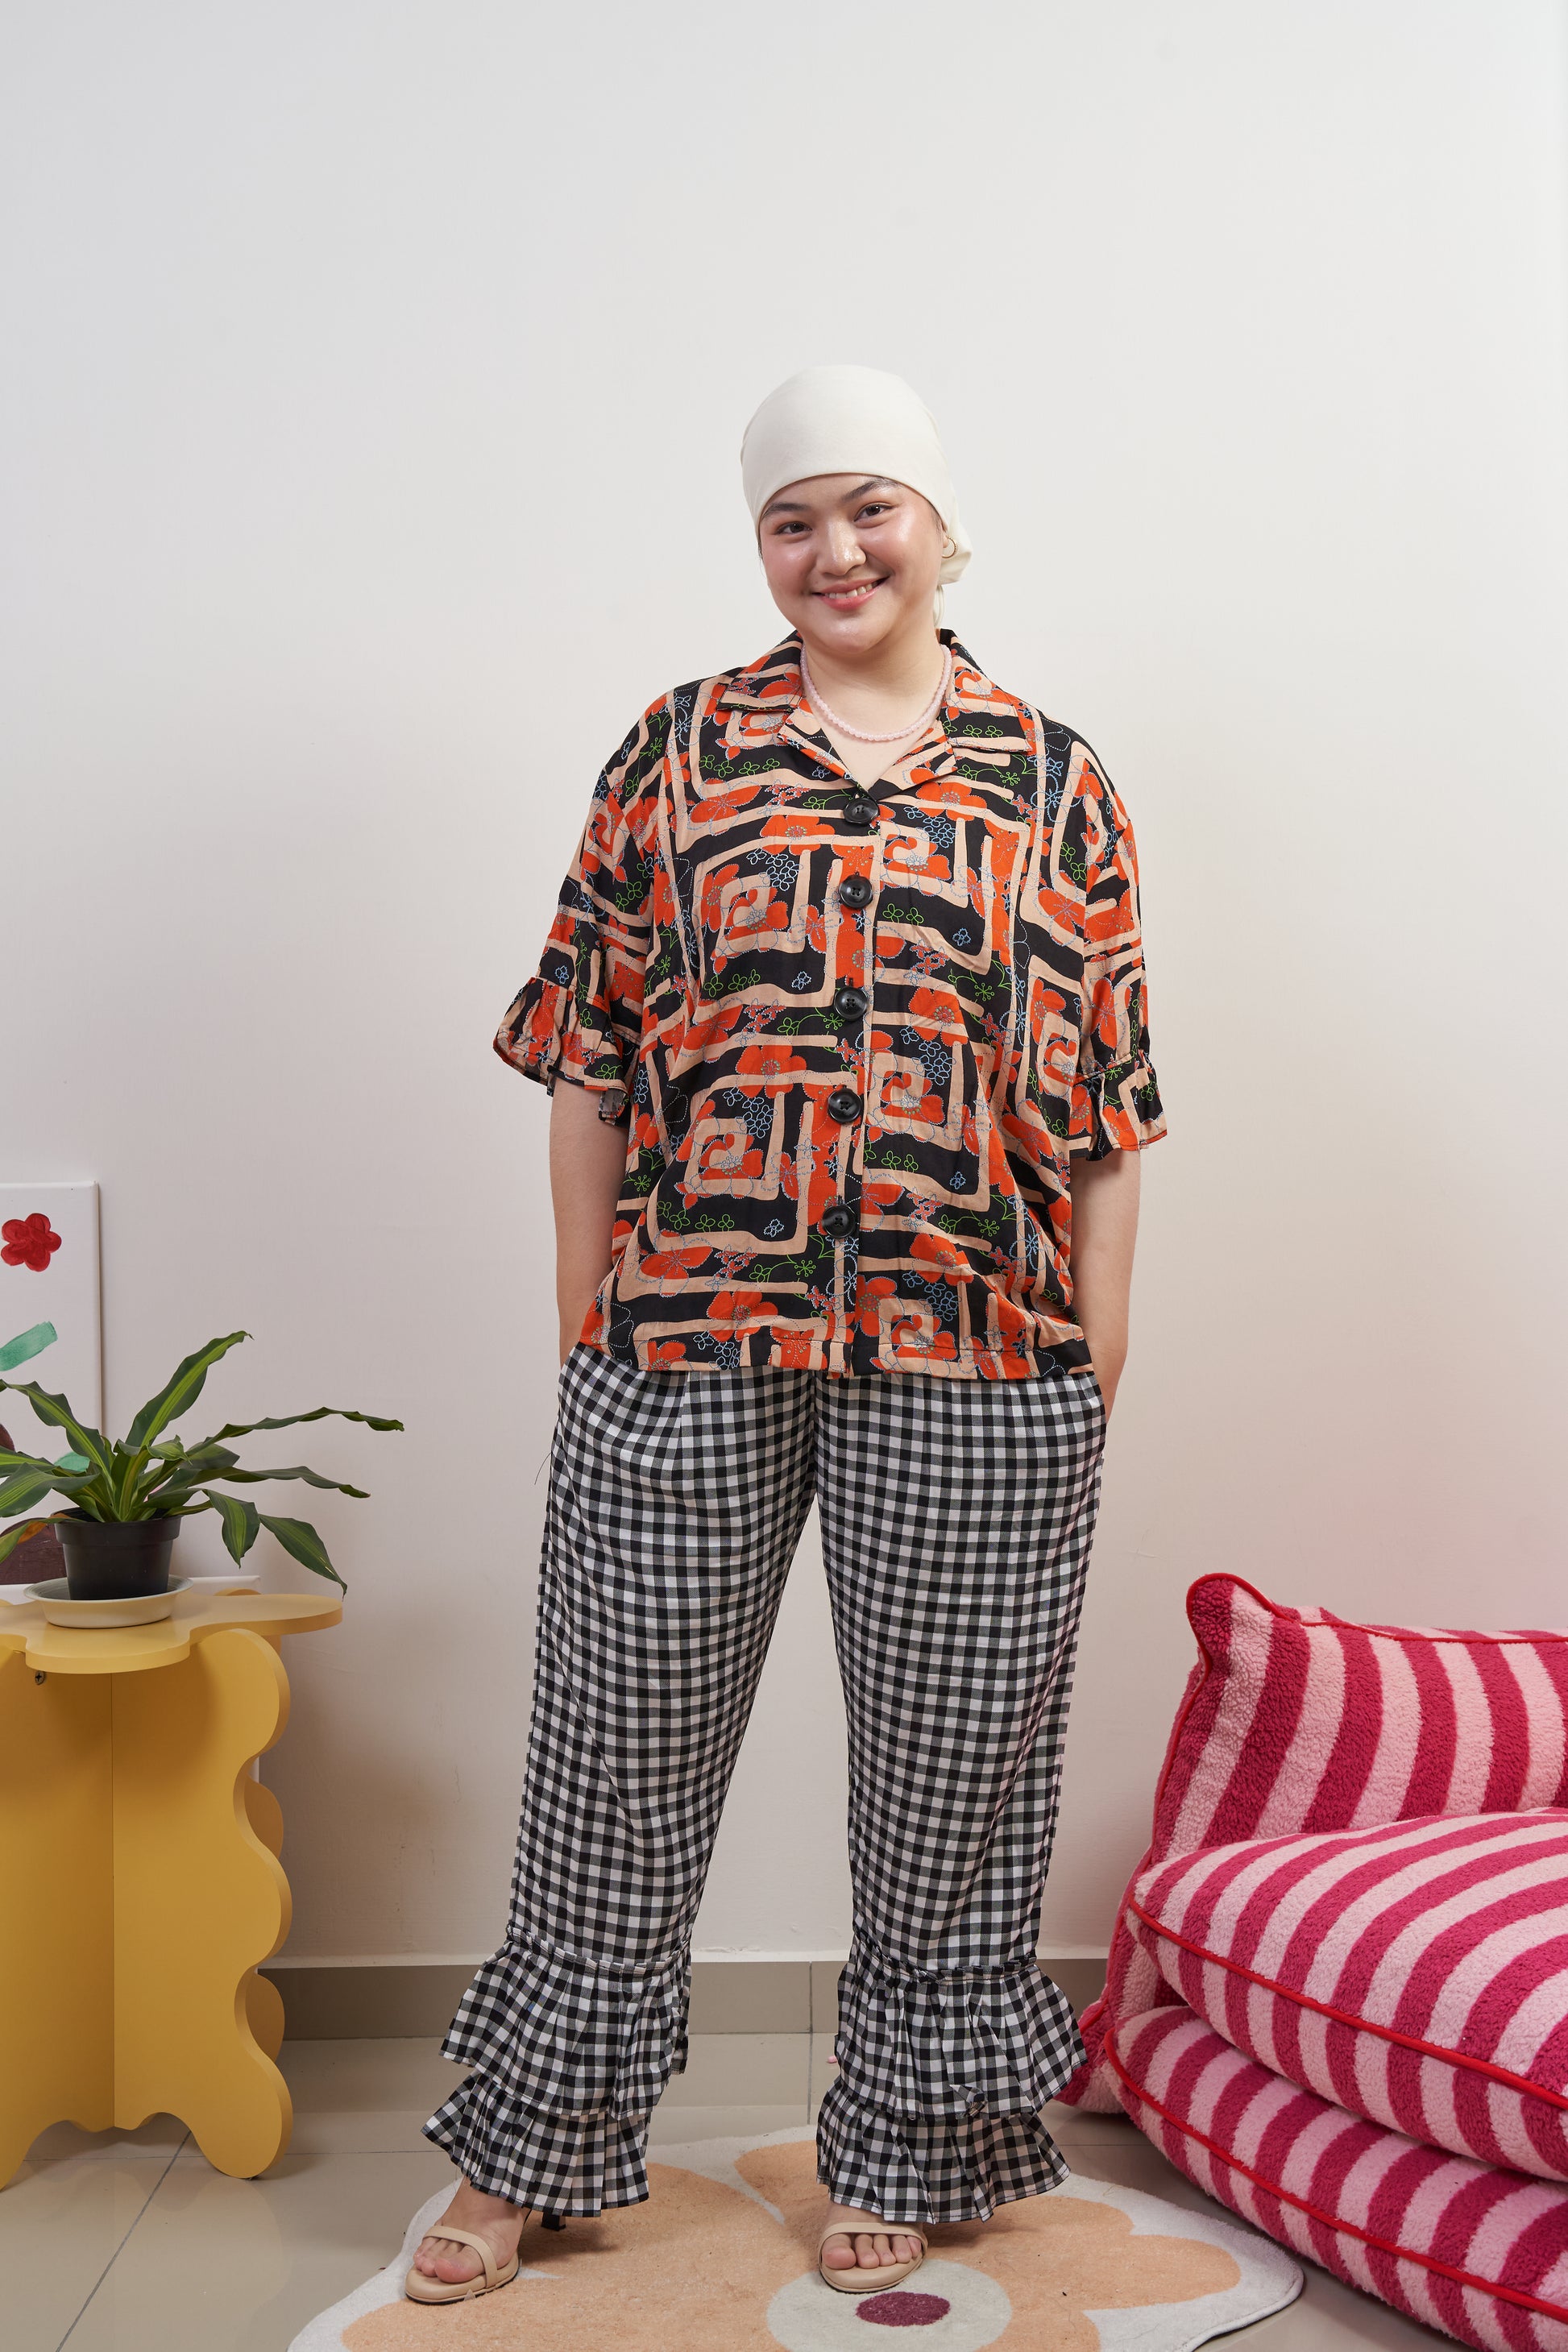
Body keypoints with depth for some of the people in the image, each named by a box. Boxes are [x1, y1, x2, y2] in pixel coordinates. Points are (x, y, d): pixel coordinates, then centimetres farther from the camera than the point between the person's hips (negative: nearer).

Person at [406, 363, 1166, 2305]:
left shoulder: (1052, 779, 6)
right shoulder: (678, 749, 6)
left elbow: (1107, 1106, 5)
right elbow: (590, 1055, 5)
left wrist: (1098, 1371, 1)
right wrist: (583, 1318, 1)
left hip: (976, 1364, 0)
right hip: (684, 1345, 0)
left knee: (946, 1772, 11)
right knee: (624, 1749, 11)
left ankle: (905, 2161, 34)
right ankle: (532, 2147, 33)